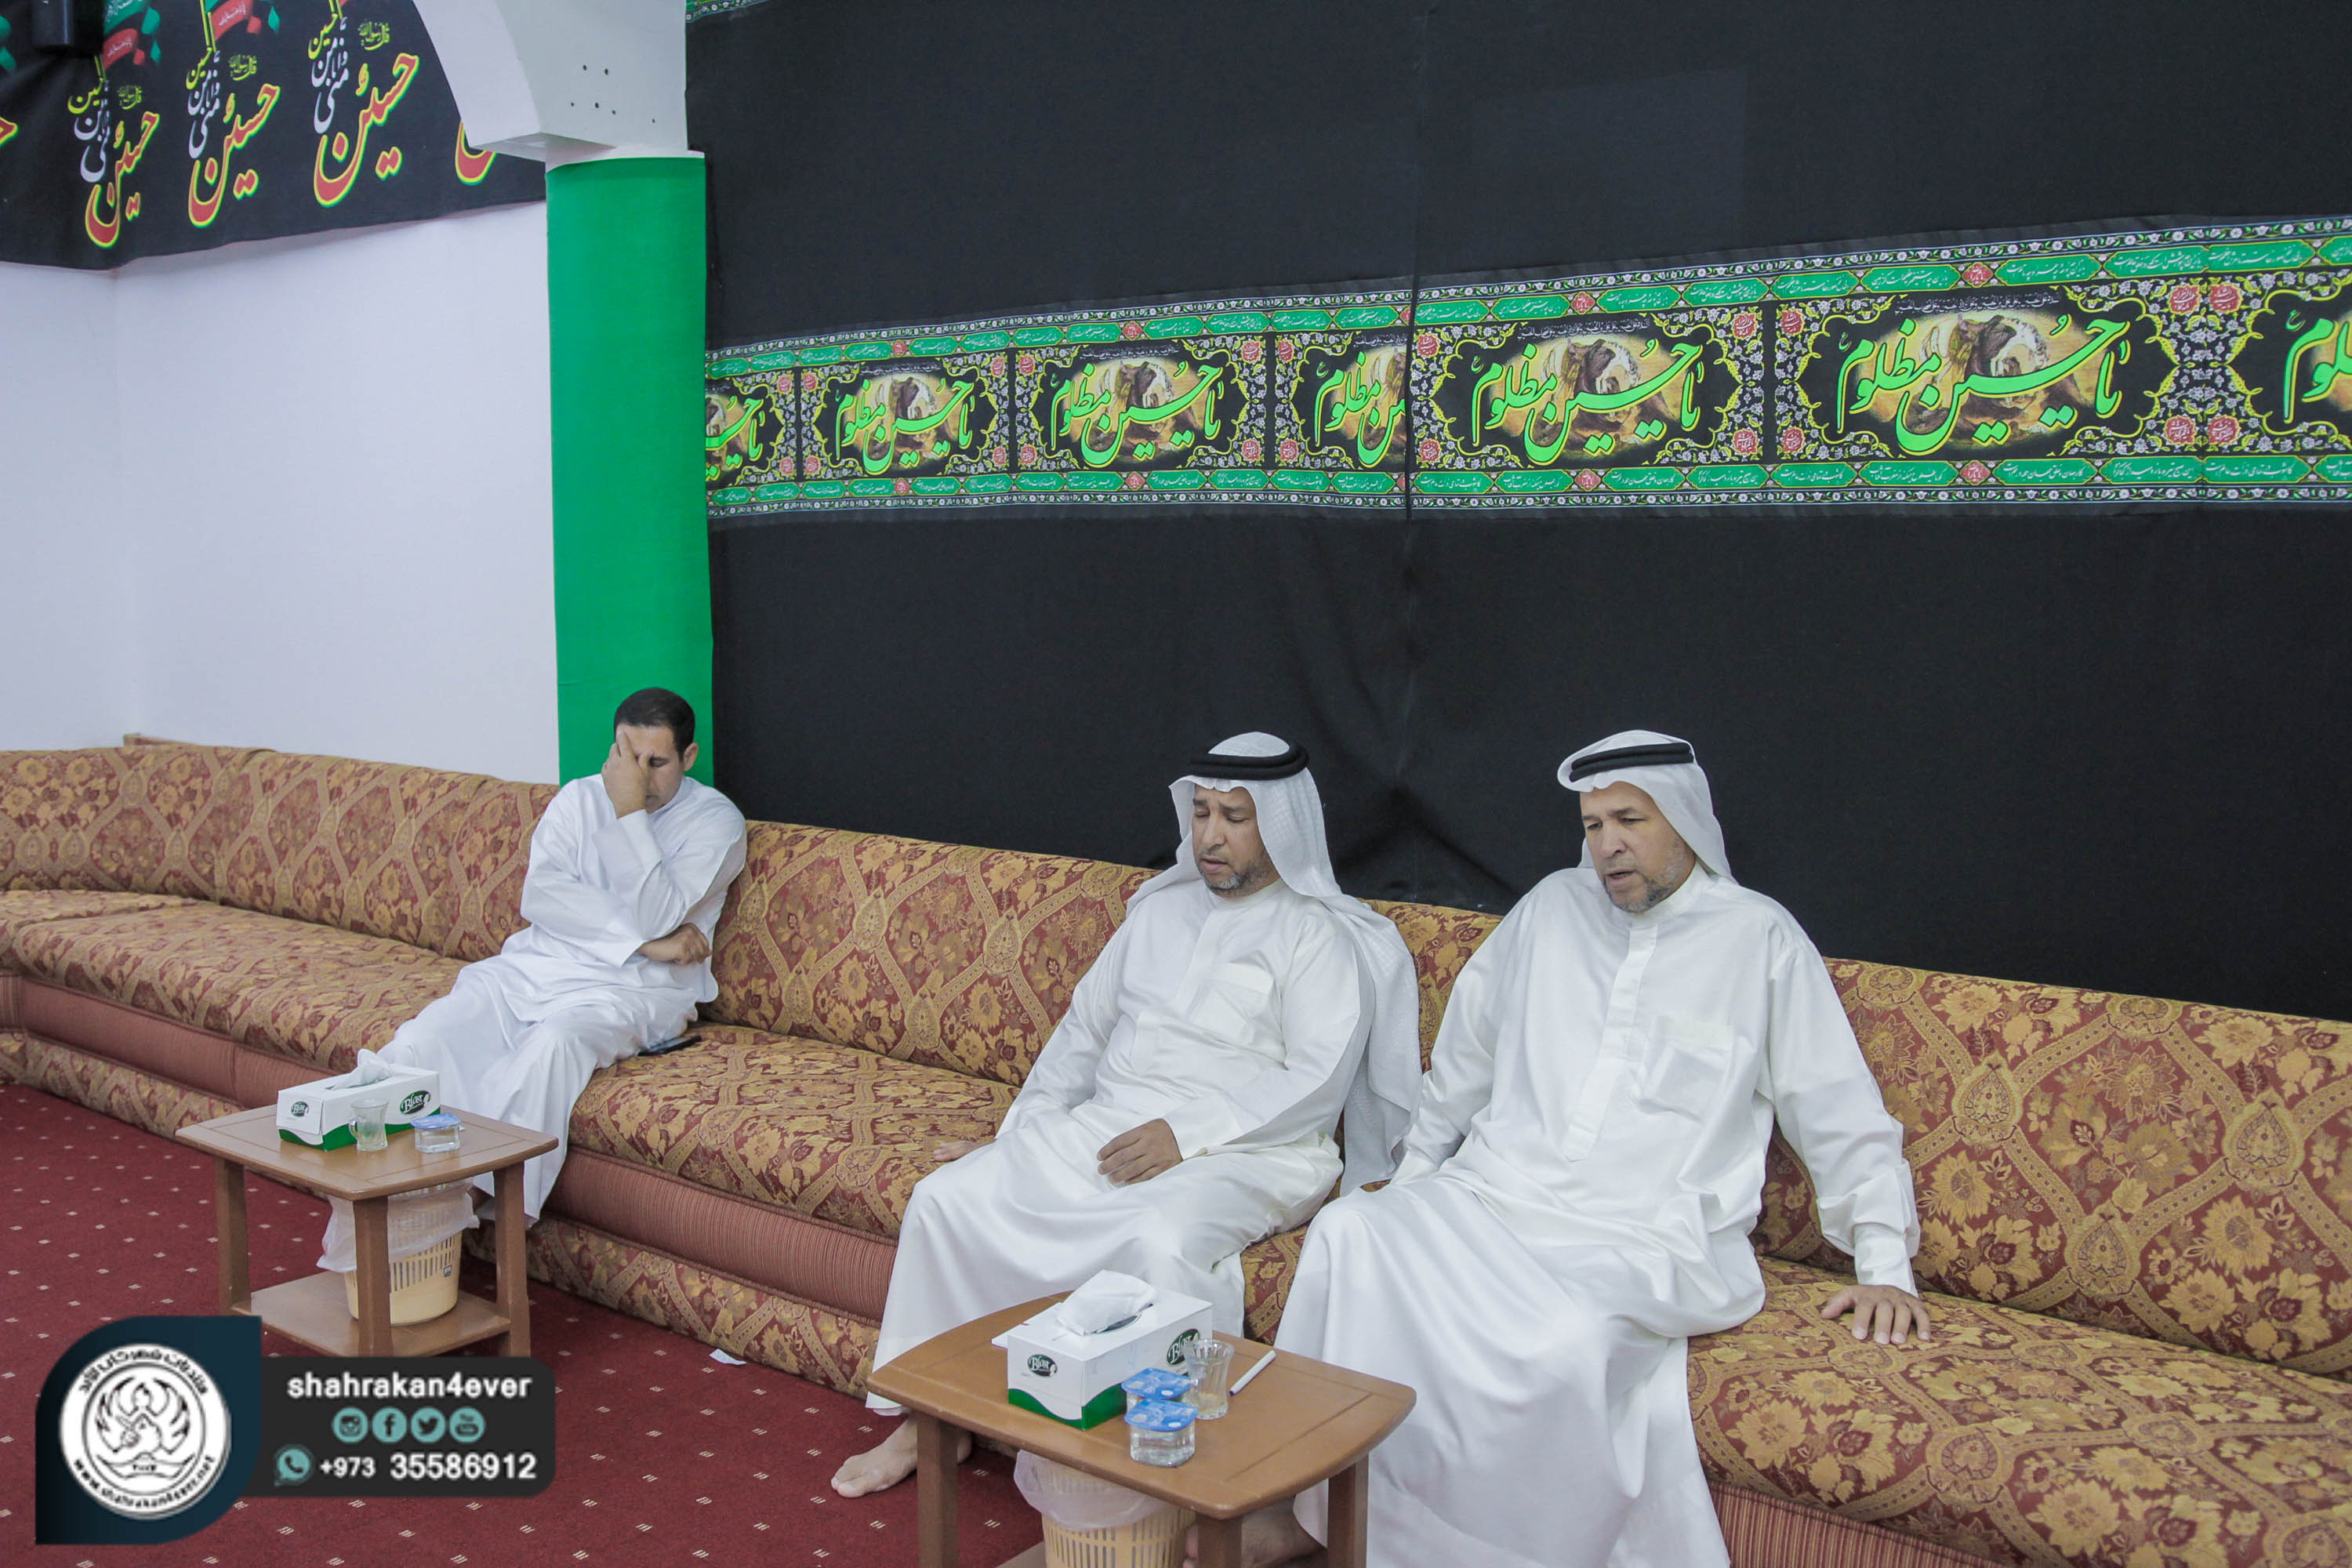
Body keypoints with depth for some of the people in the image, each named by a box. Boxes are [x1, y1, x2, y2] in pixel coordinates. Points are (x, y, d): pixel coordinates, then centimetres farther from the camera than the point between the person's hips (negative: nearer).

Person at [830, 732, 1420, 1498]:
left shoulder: (1318, 934, -2)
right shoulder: (1162, 907, 17)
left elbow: (1319, 1083, -12)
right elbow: (1084, 1026, 21)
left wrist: (1187, 1132, -21)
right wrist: (1020, 1133, 10)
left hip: (1240, 1153, -6)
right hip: (1103, 1129, 6)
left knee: (1162, 1241, -38)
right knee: (947, 1196, -8)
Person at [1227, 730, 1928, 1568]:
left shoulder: (1761, 939, 6)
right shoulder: (1553, 908, 15)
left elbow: (1842, 1115, 10)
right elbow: (1463, 1060, 24)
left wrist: (1885, 1264, 4)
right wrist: (1412, 1177, 24)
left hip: (1645, 1239, -3)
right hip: (1493, 1196, 4)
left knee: (1565, 1342, -36)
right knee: (1349, 1231, -25)